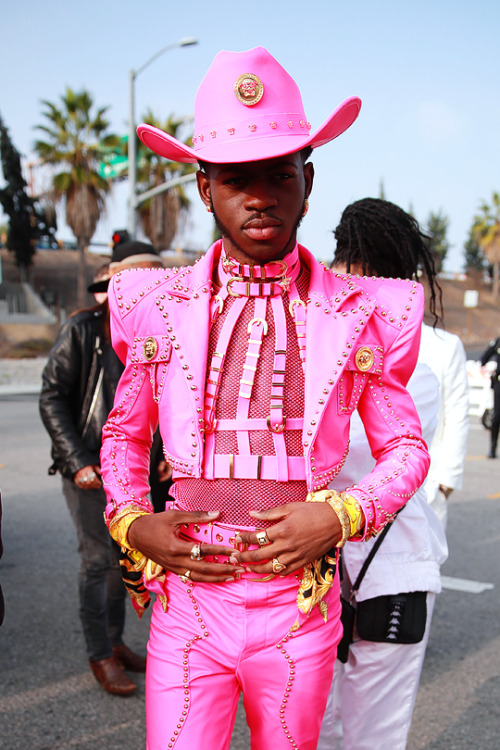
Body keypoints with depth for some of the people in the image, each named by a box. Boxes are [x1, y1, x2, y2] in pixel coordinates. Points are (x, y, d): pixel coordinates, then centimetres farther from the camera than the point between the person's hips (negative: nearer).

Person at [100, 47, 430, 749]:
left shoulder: (361, 313, -1)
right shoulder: (158, 306, 2)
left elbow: (406, 446, 8)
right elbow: (123, 434, 15)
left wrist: (342, 514, -10)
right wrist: (130, 522, -2)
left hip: (300, 608, 1)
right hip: (187, 601, 0)